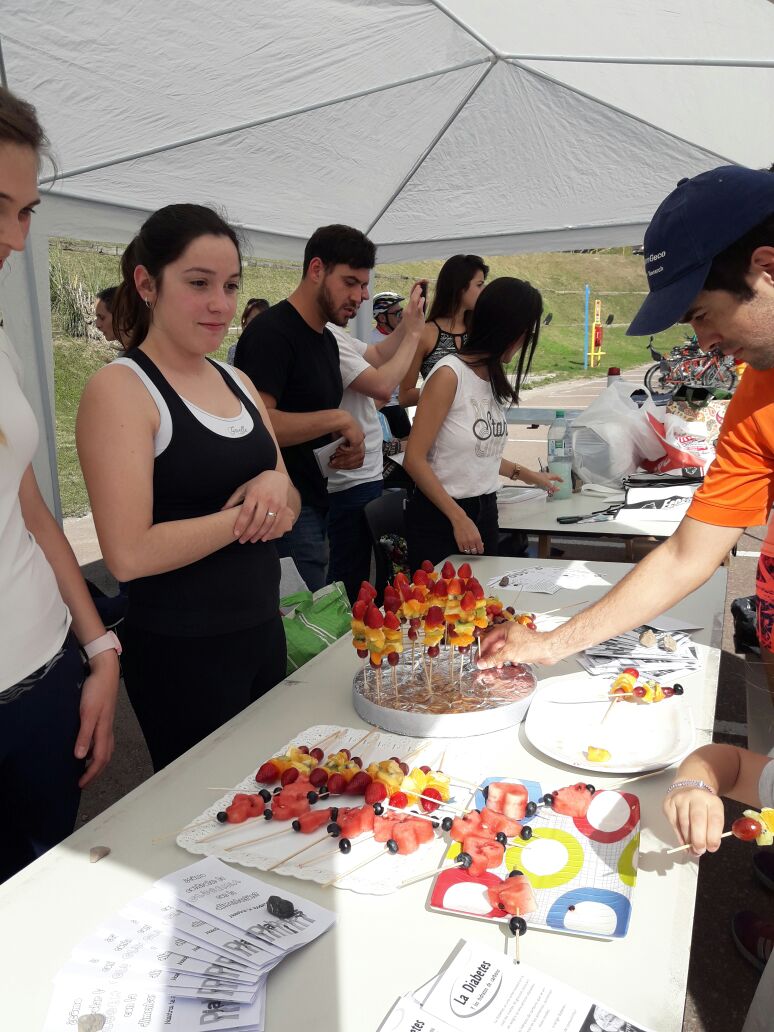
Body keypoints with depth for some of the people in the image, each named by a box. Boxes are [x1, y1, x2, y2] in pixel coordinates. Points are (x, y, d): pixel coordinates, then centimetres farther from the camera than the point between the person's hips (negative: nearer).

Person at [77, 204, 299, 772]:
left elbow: (291, 506, 13)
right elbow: (131, 554, -22)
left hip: (264, 632, 7)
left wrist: (276, 487, -10)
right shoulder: (121, 389, -14)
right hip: (183, 654, -7)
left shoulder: (236, 382, 8)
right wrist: (245, 513, -14)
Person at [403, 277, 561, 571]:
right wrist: (459, 519, -20)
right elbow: (414, 459, -17)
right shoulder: (449, 374, -15)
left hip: (485, 513, 7)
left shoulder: (493, 378, 7)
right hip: (440, 517, -7)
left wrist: (529, 476, 27)